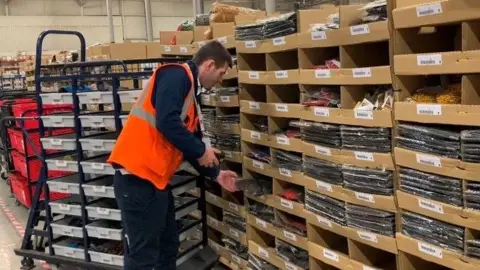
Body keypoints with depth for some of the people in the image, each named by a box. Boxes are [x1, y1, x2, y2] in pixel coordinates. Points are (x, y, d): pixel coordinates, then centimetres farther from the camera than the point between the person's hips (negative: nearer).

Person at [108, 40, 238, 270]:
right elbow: (166, 122, -23)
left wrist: (215, 174, 29)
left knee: (168, 245, 19)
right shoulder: (176, 75, -9)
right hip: (137, 175, -10)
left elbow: (191, 143, 26)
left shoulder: (191, 93, 21)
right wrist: (201, 150, -10)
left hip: (155, 177, 10)